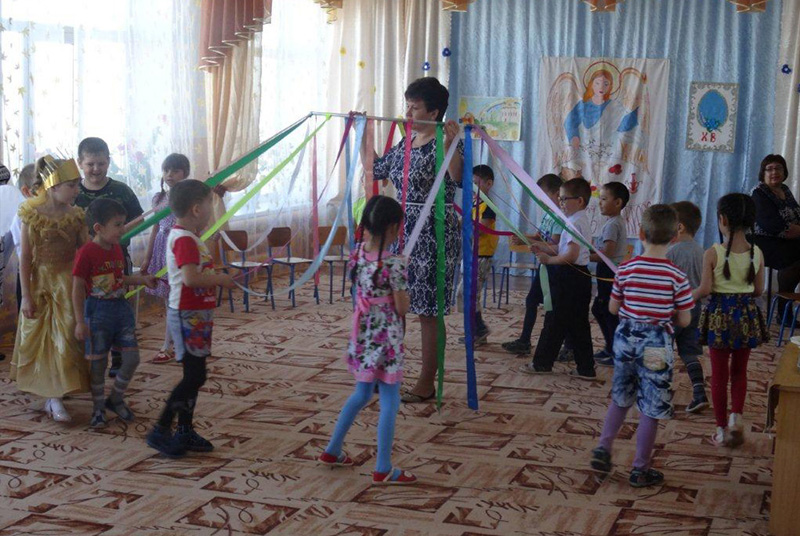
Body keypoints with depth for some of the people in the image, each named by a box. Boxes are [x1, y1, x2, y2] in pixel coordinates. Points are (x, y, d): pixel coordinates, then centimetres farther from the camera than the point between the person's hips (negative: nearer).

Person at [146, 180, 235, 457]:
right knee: (194, 376, -9)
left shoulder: (188, 237, 14)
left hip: (196, 314, 10)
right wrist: (221, 280, -17)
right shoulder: (184, 239, -19)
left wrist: (216, 277, 8)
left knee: (193, 374, 14)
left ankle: (185, 432, 22)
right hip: (188, 316, -10)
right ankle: (160, 431, -2)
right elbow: (191, 278, -29)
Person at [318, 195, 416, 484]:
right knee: (389, 402, 3)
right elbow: (402, 308, -14)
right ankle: (383, 469, 8)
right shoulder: (394, 263, -22)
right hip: (386, 338, -7)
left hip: (362, 334, 7)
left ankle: (332, 450, 32)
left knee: (361, 394, 23)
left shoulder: (358, 253, -2)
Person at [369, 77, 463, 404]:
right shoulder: (405, 144, 12)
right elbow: (377, 169, 26)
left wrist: (451, 143, -37)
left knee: (428, 311, 0)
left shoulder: (445, 144, -11)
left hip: (433, 235, -8)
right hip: (401, 231, 8)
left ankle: (426, 385, 10)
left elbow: (458, 180, -27)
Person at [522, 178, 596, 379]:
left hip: (570, 278, -10)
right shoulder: (581, 220, 14)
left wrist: (549, 260, -13)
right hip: (579, 275, 10)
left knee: (555, 321, 1)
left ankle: (541, 363, 10)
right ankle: (586, 368, 13)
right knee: (578, 324, 11)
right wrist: (545, 250, 10)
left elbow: (572, 255, -24)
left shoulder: (575, 222, -17)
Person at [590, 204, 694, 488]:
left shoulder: (625, 270, -7)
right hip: (657, 344, -3)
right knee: (650, 410, 7)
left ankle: (603, 447, 20)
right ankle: (640, 469, 14)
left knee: (620, 398, 24)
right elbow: (684, 321, -8)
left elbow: (613, 308, 2)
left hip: (626, 337, 3)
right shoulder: (677, 276, -13)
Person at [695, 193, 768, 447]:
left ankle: (722, 430, 14)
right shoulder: (757, 253, -5)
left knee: (719, 374, 9)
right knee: (740, 371, 20)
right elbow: (759, 290, 2)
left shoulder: (712, 253, -15)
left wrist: (689, 297, 4)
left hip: (720, 314, -2)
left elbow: (705, 288, -16)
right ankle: (736, 417, 5)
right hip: (747, 314, 3)